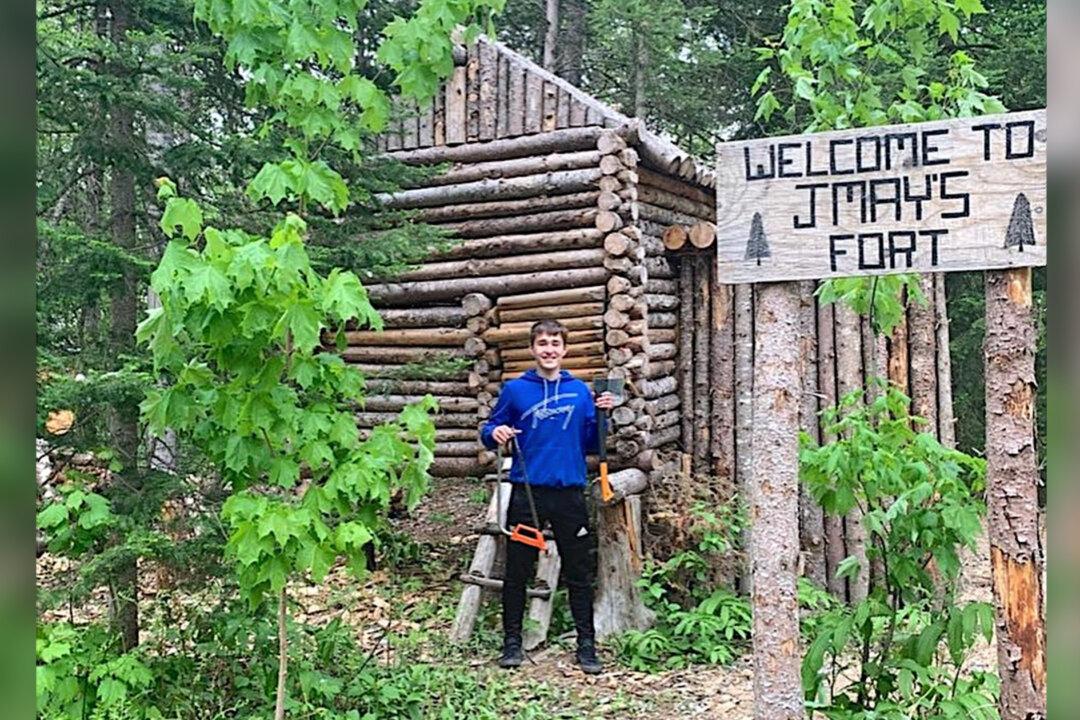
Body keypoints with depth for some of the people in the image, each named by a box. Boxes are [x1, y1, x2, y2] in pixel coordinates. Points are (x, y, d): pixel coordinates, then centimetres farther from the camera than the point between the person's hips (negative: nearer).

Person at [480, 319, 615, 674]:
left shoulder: (580, 391, 7)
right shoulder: (515, 389, 2)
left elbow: (591, 445, 10)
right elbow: (490, 431, 7)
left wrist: (602, 416, -6)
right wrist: (495, 434, -15)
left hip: (570, 493, 1)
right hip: (527, 493, -1)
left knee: (580, 574, 7)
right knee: (517, 572, 7)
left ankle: (586, 645, 18)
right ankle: (512, 642, 21)